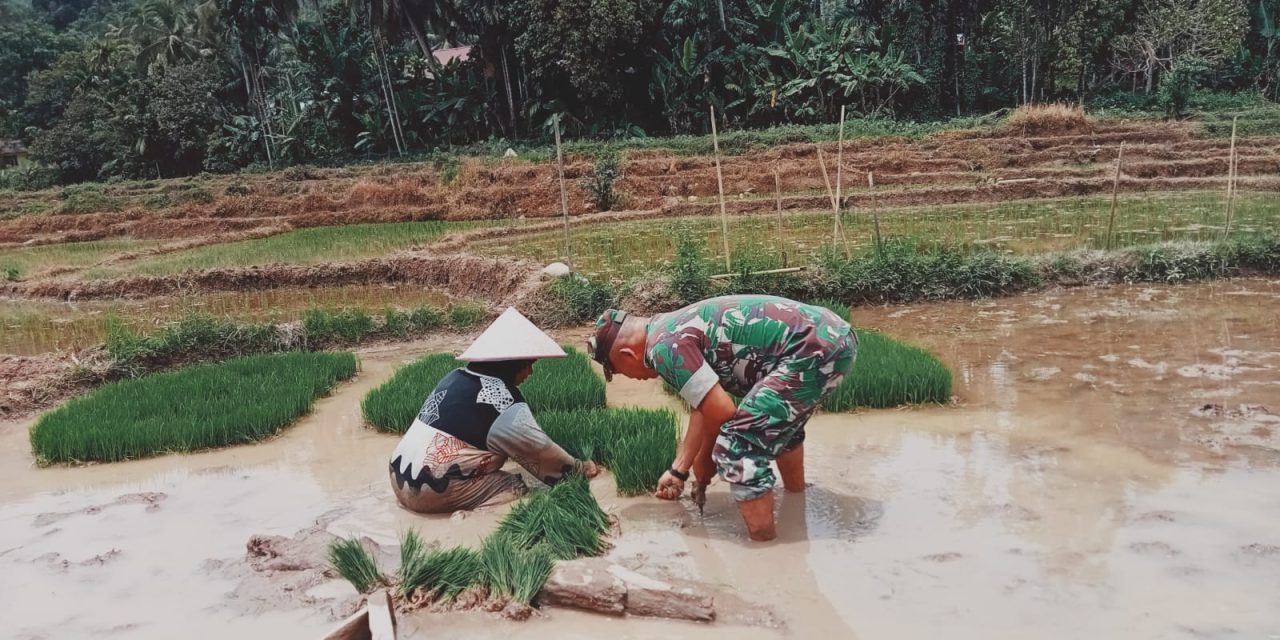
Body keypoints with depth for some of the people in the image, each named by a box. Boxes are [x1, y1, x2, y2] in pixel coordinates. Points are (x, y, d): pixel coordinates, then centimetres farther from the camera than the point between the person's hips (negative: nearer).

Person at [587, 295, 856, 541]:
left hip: (815, 348, -11)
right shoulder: (676, 329, 19)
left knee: (737, 447, -9)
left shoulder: (664, 346, -12)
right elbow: (704, 407, 25)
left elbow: (721, 413, -13)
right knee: (778, 419, 34)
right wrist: (679, 470, 28)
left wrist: (704, 463, 5)